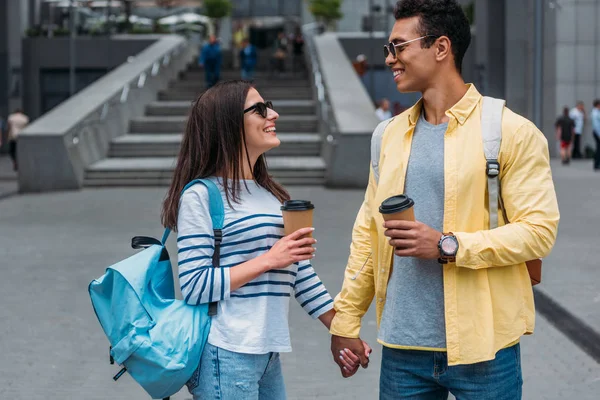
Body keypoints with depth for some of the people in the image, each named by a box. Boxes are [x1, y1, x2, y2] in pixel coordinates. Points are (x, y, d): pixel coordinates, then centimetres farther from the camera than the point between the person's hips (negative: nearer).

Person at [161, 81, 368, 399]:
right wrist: (269, 260, -14)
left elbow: (301, 272, 17)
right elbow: (194, 287, -13)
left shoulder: (271, 194, 15)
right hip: (225, 357, -7)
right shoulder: (200, 196, -7)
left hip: (268, 355, 7)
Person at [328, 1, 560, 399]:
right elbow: (367, 232, 13)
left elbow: (539, 231, -12)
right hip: (402, 347, 5)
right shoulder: (390, 135, 11)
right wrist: (346, 320, 7)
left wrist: (447, 246, -19)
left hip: (483, 349, -4)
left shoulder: (512, 133, -6)